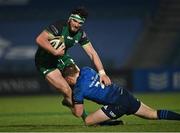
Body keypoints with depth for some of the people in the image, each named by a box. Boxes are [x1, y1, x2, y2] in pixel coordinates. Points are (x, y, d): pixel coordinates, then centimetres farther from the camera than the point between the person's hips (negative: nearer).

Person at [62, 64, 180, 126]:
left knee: (88, 121, -1)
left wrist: (70, 105, 18)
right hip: (124, 94, 8)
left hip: (117, 105, -8)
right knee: (154, 114, 14)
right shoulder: (85, 70, 12)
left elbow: (78, 113, 0)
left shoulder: (78, 89, -7)